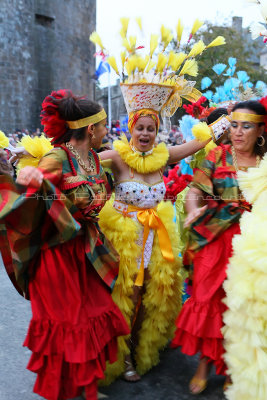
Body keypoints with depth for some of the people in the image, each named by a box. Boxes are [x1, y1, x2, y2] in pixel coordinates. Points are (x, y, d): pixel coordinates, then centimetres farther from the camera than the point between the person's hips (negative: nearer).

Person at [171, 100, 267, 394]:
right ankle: (205, 362, 21)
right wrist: (194, 211, -25)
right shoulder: (218, 155, 4)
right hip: (216, 239, 0)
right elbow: (196, 190, -5)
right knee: (209, 298, 2)